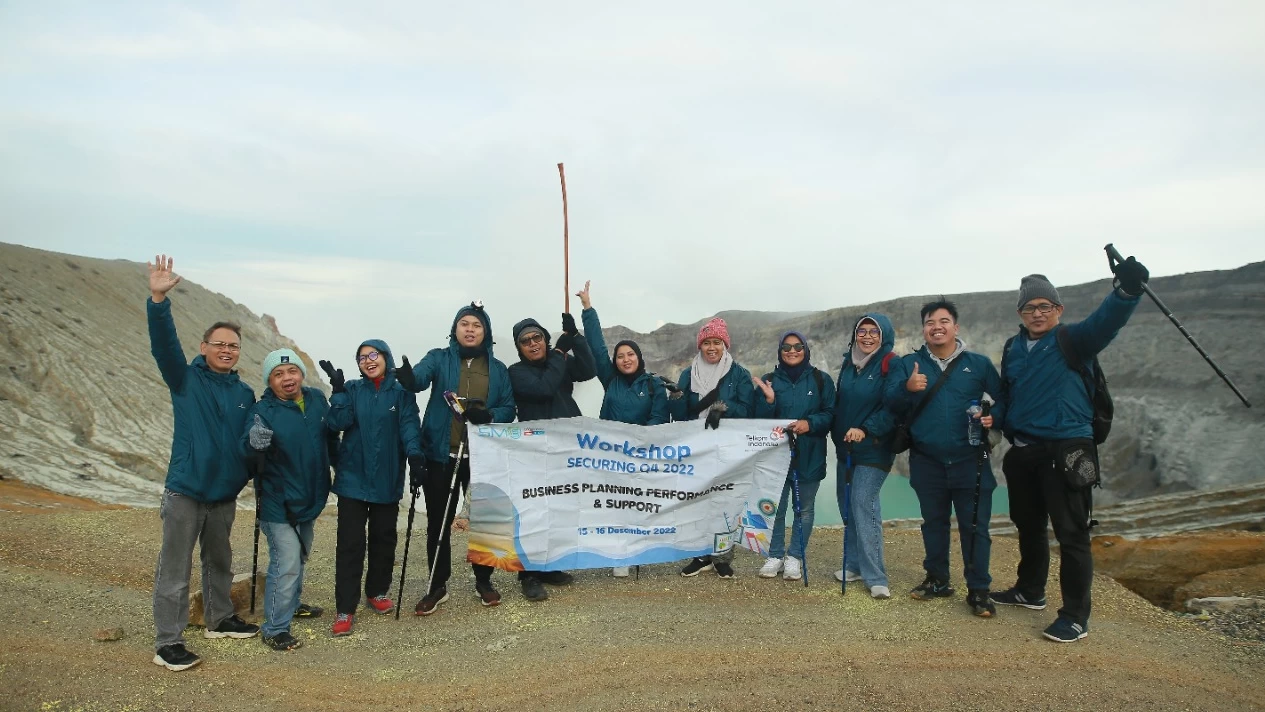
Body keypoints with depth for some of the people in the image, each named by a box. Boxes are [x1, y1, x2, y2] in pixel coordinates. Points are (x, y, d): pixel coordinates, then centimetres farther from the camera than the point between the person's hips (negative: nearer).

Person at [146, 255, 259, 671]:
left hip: (225, 493, 5)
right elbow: (164, 343, -22)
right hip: (185, 491, -5)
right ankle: (167, 643, 10)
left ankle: (219, 619, 35)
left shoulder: (244, 394, 7)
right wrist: (158, 300, -36)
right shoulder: (186, 380, -5)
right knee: (175, 568, 1)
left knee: (220, 561, 19)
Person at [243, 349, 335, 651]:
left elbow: (331, 437, 12)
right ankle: (275, 629, 4)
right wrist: (254, 442, -53)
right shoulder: (264, 410, -18)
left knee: (299, 557, 24)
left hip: (310, 499, 7)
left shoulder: (317, 399, -2)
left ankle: (291, 604, 45)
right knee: (286, 564, -9)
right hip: (278, 503, -7)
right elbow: (247, 448, -31)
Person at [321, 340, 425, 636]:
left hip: (387, 480, 1)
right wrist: (338, 390, -18)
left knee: (384, 539, 12)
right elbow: (338, 423, -9)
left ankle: (377, 592, 31)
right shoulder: (351, 390, 5)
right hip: (353, 478, 0)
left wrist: (414, 453, -26)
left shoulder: (402, 393, 3)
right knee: (350, 544, -3)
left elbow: (409, 425, -10)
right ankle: (345, 609, 3)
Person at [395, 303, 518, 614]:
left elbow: (509, 409, 4)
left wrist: (488, 415, -18)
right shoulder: (439, 359, 1)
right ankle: (437, 586, 22)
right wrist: (407, 378, -45)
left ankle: (484, 581, 28)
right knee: (438, 522, 7)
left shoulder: (498, 369, 7)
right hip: (441, 455, -1)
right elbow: (420, 377, -21)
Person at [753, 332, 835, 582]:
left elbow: (830, 414, -2)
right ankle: (775, 556, 19)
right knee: (775, 508, 6)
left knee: (804, 508, 8)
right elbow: (760, 420, 1)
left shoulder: (821, 380, 1)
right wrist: (768, 400, -17)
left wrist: (809, 423, -20)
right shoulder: (769, 381, 5)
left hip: (809, 456, 0)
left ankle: (795, 557, 20)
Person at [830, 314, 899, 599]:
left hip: (874, 450, -7)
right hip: (845, 448, 7)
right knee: (847, 507, 11)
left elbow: (893, 408, -18)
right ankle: (855, 565, 23)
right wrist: (837, 433, 15)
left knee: (864, 506, -13)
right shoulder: (849, 363, 10)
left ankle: (875, 577, -7)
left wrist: (866, 429, -27)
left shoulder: (891, 366, -10)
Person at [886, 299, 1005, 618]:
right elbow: (889, 398, -9)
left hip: (970, 462, -1)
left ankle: (978, 591, 12)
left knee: (974, 526, 1)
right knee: (933, 523, 15)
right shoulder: (909, 363, 3)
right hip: (927, 462, 2)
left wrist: (994, 417, -17)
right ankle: (937, 580, 29)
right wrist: (907, 388, -30)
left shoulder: (979, 363, 2)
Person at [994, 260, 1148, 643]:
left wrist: (1126, 290, -46)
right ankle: (1030, 591, 38)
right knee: (1028, 526, 20)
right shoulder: (1013, 348, 10)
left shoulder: (1073, 340, -7)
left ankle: (1076, 616, 6)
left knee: (1071, 533, -3)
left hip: (1067, 450, -6)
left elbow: (1105, 321, -27)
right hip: (1023, 452, 6)